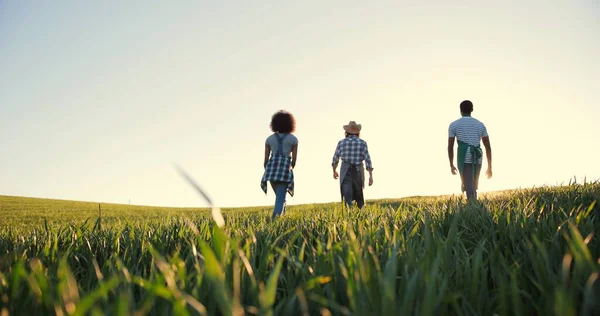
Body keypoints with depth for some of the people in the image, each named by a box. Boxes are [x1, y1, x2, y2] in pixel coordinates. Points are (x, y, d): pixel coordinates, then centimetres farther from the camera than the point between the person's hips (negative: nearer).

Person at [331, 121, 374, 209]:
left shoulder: (341, 142, 3)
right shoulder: (362, 143, 0)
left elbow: (335, 158, 11)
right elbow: (368, 159, -8)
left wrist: (334, 171, 27)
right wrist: (371, 176, -8)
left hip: (345, 172, -1)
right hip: (358, 172, 1)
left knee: (347, 196, -7)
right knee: (359, 195, 21)